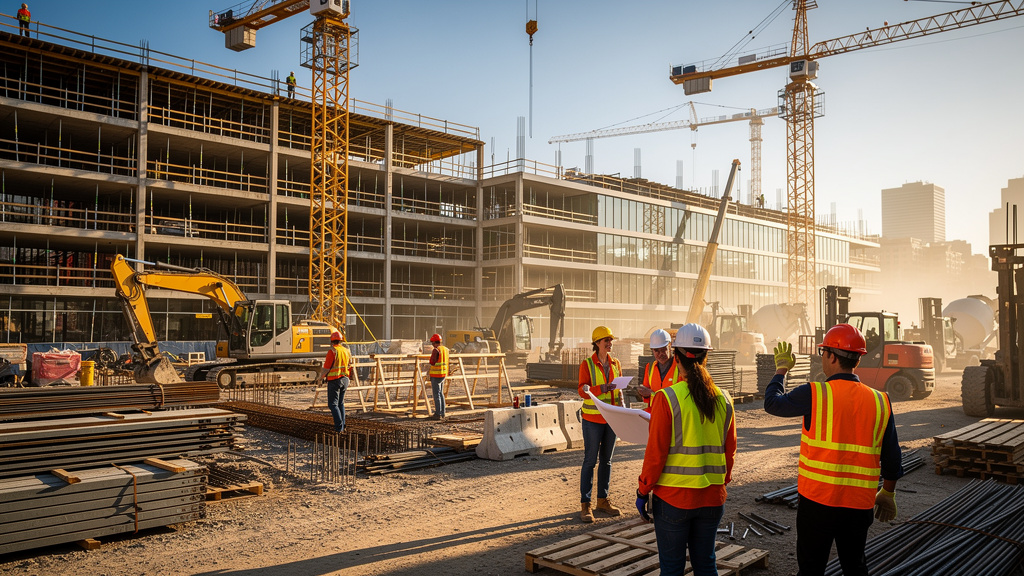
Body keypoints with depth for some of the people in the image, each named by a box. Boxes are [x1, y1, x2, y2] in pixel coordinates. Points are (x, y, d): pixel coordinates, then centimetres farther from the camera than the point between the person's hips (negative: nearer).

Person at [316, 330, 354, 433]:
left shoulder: (332, 351, -14)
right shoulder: (347, 351, 6)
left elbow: (326, 368, -14)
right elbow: (349, 366, 12)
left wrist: (321, 377, 2)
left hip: (334, 380, -7)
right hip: (345, 379, 7)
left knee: (333, 404, -2)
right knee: (341, 403, 18)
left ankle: (339, 426, -10)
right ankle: (342, 425, 19)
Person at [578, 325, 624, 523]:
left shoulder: (616, 364, 9)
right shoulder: (587, 364, -6)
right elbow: (582, 391, -14)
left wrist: (621, 406, 3)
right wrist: (601, 389, -30)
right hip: (593, 419, -5)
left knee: (606, 460, 12)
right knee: (590, 460, -3)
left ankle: (602, 501, 22)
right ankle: (585, 505, 2)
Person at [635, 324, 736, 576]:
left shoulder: (667, 398, -14)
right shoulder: (723, 399, 1)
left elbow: (656, 452, -13)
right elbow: (730, 451, 9)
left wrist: (643, 491, -3)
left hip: (673, 497, -5)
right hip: (713, 497, 5)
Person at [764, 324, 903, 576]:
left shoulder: (814, 394, -12)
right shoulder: (880, 401, 1)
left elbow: (772, 402, 4)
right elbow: (891, 456, 8)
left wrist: (781, 368, 20)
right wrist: (888, 493, 23)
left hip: (818, 500, -4)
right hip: (859, 503, 4)